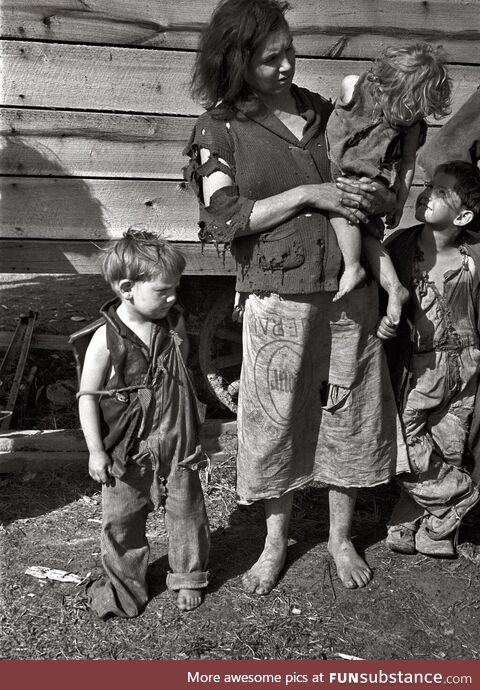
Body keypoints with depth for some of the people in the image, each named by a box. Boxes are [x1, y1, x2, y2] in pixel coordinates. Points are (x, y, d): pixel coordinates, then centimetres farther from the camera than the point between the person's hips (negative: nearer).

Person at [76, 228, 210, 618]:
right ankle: (124, 584, 32)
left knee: (186, 512, 13)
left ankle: (189, 576, 36)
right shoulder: (107, 339, -18)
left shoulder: (174, 324, -4)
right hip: (127, 452, -3)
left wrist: (193, 432, 14)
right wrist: (96, 450, -11)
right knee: (121, 520, 10)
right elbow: (88, 395, -10)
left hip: (177, 444, 3)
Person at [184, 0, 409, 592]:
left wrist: (374, 198, -5)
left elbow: (371, 191, 20)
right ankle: (275, 544, 27)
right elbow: (225, 219, -10)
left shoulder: (322, 112, 11)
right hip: (279, 295, -3)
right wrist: (309, 195, -15)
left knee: (349, 410, 10)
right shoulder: (219, 129, 0)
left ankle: (341, 537, 30)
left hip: (349, 288, 4)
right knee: (276, 416, 6)